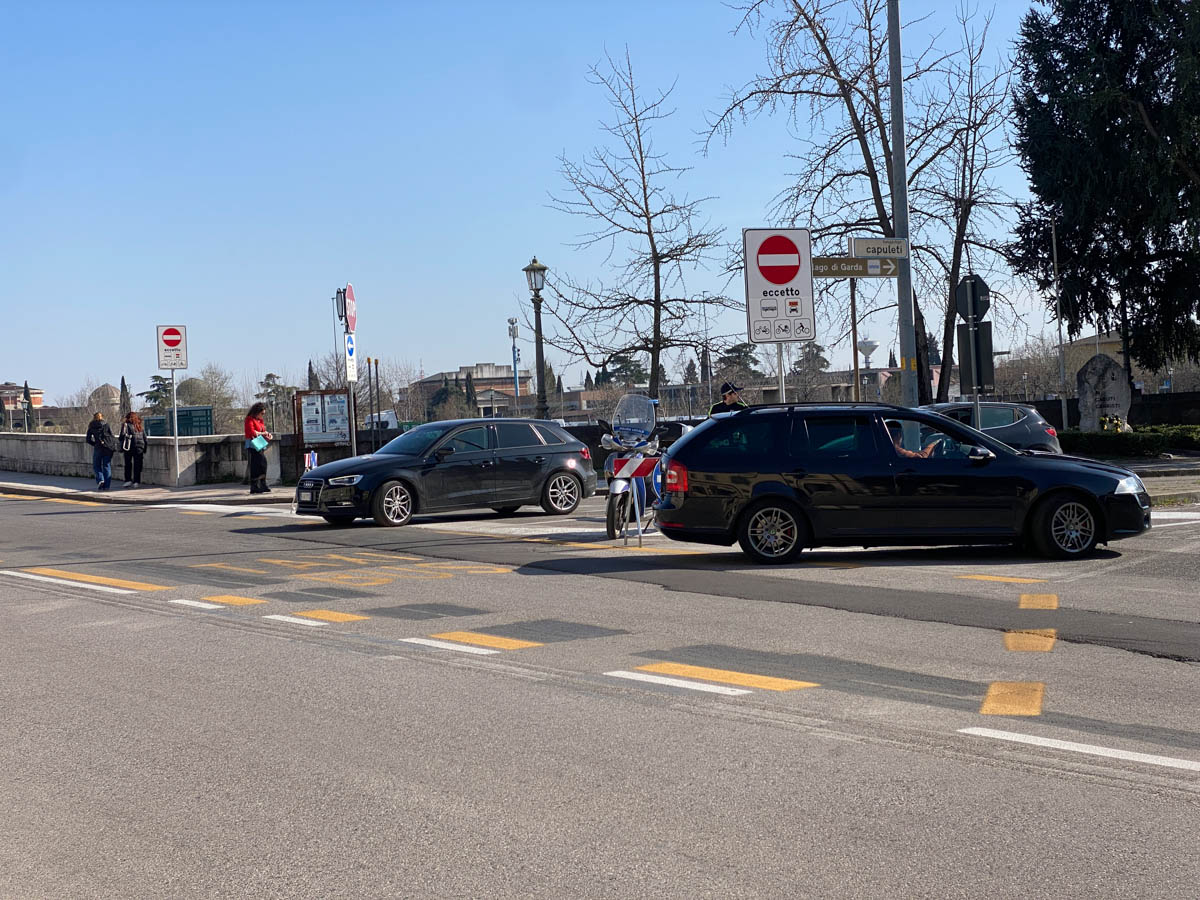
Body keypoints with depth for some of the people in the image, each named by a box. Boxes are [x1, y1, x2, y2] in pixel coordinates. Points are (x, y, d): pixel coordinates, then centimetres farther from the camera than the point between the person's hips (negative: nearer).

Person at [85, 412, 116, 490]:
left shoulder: (91, 426, 9)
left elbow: (88, 439, 7)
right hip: (108, 447, 1)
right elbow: (112, 436, 2)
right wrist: (113, 446, 10)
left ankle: (100, 479, -11)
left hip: (98, 448, -1)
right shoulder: (106, 424, 9)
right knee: (107, 466, 6)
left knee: (96, 466, 12)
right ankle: (106, 485, 3)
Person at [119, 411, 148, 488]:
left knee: (128, 464, 6)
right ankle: (136, 482, 2)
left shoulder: (126, 425, -2)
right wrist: (144, 450, 15)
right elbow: (145, 438, 11)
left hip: (129, 448, -3)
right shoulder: (141, 427, 12)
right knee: (137, 465, 5)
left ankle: (128, 480, -1)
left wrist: (118, 440, 10)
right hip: (139, 449, 3)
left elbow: (122, 436, -12)